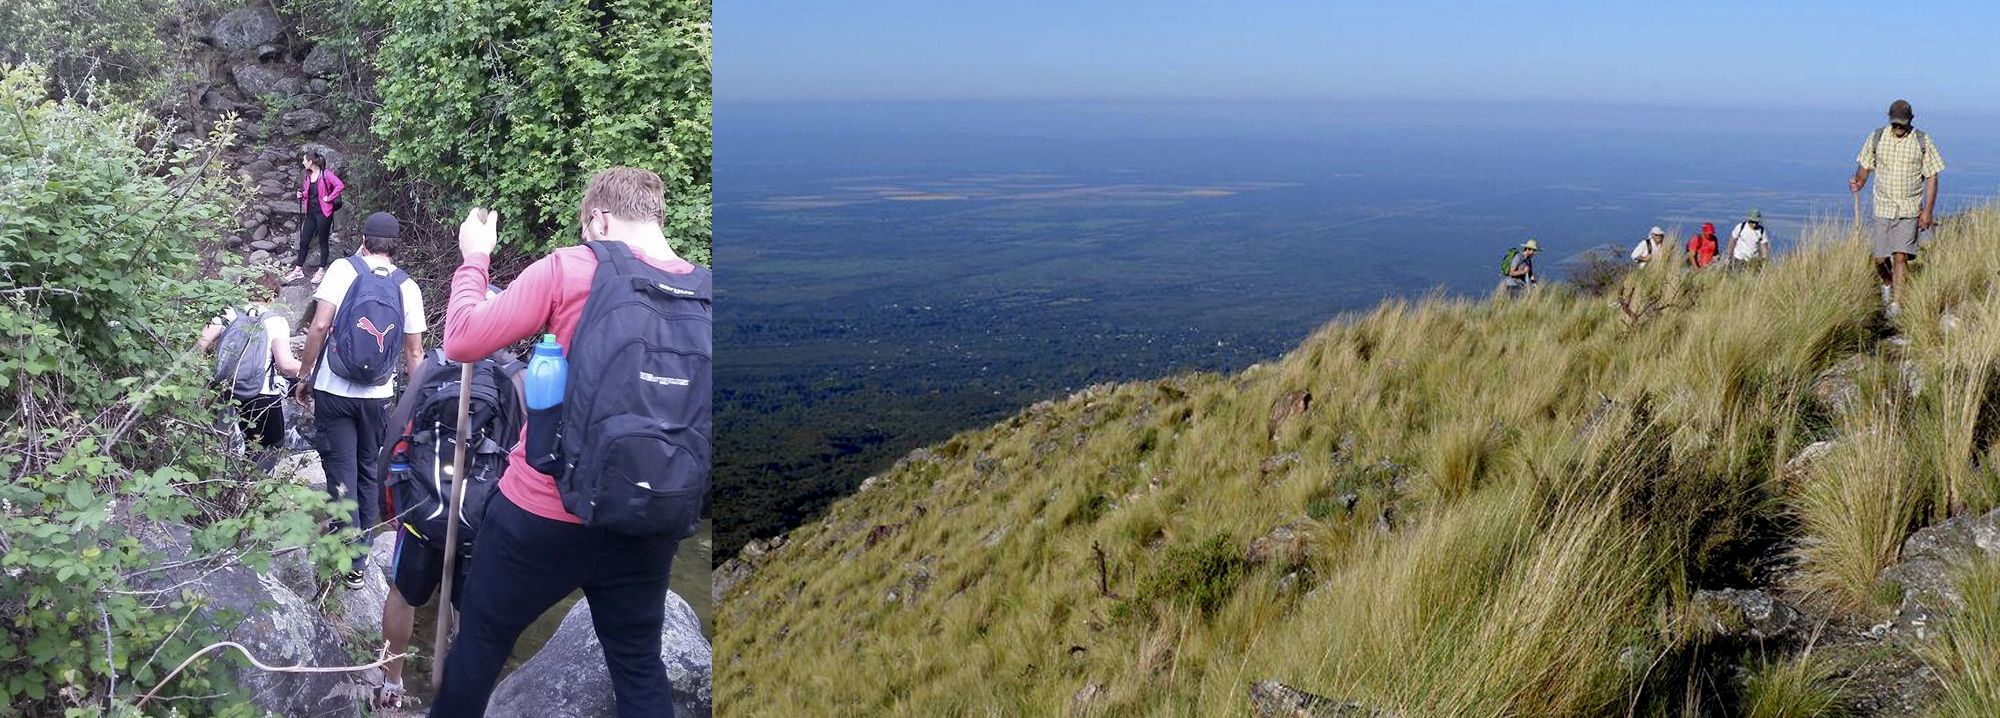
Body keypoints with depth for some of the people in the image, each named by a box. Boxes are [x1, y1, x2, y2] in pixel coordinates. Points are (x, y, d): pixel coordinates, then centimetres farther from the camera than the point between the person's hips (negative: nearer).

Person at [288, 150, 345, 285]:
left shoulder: (325, 174, -14)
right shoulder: (307, 175, 9)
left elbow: (340, 185, -25)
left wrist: (329, 198, -19)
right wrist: (302, 194, 2)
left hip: (323, 213, -7)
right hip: (310, 212, 7)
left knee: (323, 241, 6)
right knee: (304, 241, 9)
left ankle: (321, 270, 18)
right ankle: (298, 269, 19)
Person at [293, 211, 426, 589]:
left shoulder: (343, 269, -5)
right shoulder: (407, 287, 1)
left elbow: (319, 326, -13)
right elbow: (414, 352, 3)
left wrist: (305, 376, -2)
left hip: (333, 391, -2)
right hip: (379, 396, 2)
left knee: (341, 473, 4)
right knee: (369, 471, 16)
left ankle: (351, 561, 2)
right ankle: (362, 549, 23)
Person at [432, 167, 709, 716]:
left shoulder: (570, 269, -12)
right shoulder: (705, 294, 2)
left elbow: (460, 342, -7)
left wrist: (474, 257, 6)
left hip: (544, 512, -4)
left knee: (481, 642, 17)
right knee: (639, 663, 16)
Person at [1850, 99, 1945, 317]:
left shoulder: (1922, 141, -1)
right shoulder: (1876, 137, 3)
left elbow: (1931, 177, 1)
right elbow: (1865, 166, 12)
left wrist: (1928, 211, -5)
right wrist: (1858, 182, -12)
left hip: (1910, 210, -2)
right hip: (1883, 208, 2)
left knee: (1901, 257, -10)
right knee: (1879, 258, 4)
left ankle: (1896, 303, -6)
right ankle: (1887, 283, 36)